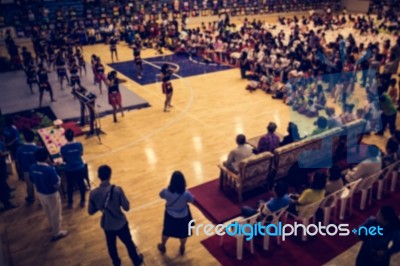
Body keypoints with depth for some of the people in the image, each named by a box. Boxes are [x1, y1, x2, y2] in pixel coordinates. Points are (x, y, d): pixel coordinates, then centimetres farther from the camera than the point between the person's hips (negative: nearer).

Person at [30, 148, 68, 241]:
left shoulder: (32, 168, -12)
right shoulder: (50, 169, -32)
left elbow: (32, 181, 4)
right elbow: (56, 184, -24)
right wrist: (58, 178, -5)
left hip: (40, 193, 7)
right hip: (51, 195, -6)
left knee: (48, 212, 28)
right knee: (55, 214, 14)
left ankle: (53, 227, 51)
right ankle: (57, 233, 29)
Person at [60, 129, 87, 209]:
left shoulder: (63, 148, -18)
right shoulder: (79, 144, -14)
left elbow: (64, 160, -5)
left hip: (69, 170, -1)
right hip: (80, 168, 1)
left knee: (70, 185, 18)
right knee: (81, 184, 18)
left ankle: (70, 203, 32)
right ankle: (82, 201, 32)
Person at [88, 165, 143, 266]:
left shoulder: (93, 193, -17)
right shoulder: (117, 189, -26)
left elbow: (90, 212, -5)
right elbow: (126, 207, -18)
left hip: (107, 225, 2)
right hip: (120, 223, -2)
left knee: (111, 246, 28)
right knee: (129, 243, 22)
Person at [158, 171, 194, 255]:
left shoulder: (166, 191, -30)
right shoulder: (186, 193, -34)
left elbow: (161, 195, -6)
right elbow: (192, 200, -12)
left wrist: (169, 188, 2)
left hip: (170, 216, 1)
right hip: (183, 217, -1)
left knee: (166, 232, 30)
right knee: (183, 234, 29)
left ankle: (162, 247, 55)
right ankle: (182, 248, 53)